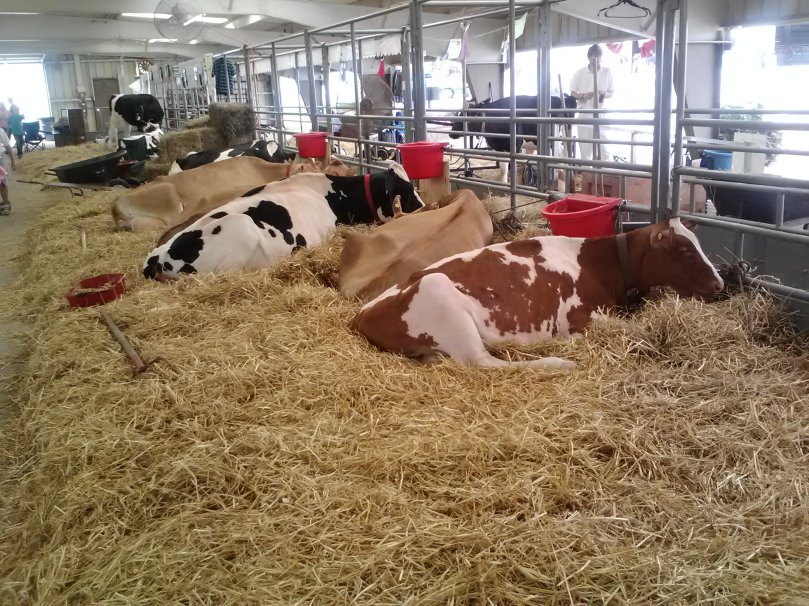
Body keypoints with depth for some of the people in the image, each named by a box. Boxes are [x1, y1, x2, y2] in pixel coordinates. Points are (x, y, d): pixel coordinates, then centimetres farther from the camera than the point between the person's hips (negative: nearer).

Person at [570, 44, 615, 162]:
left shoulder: (608, 72, 3)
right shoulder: (579, 73, 1)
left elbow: (612, 92, 10)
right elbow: (572, 93, 7)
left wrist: (604, 94, -13)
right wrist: (583, 96, -14)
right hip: (584, 118, 0)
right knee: (585, 152, 5)